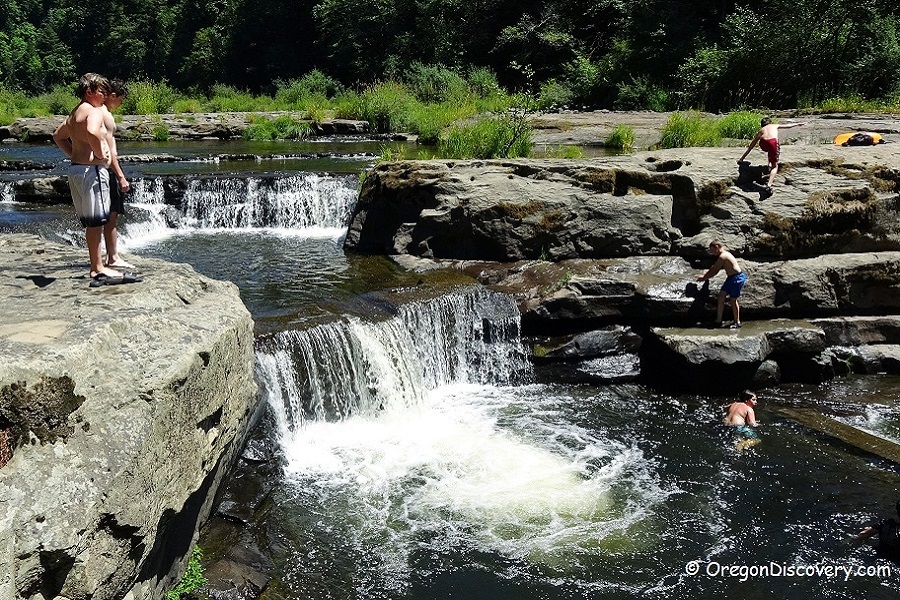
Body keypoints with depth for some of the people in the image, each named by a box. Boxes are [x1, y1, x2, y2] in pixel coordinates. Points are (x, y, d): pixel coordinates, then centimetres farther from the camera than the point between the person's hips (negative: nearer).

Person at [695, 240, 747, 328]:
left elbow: (714, 270, -13)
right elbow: (714, 268, 19)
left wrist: (704, 278, -2)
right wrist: (704, 276, 17)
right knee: (721, 295, 5)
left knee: (733, 299, -1)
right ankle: (718, 321, 8)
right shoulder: (724, 254, 12)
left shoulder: (723, 256, -18)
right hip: (731, 277, 10)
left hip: (737, 278, -10)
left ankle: (737, 322, 11)